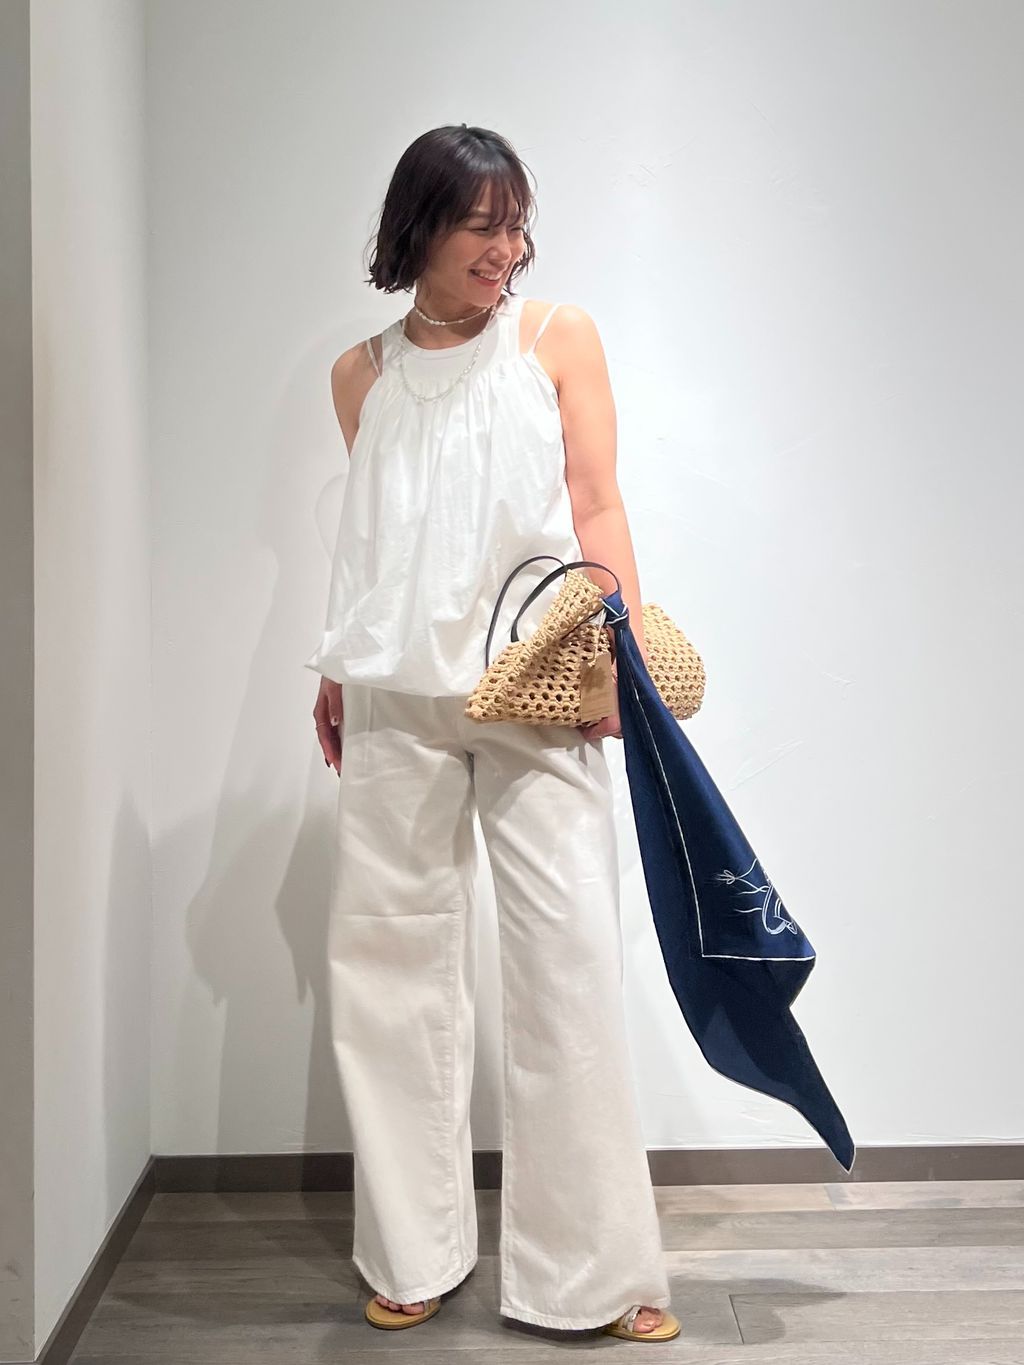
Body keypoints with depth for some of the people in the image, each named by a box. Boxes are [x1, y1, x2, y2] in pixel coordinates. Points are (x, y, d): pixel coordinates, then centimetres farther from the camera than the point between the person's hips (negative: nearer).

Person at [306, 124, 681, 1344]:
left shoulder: (558, 339, 6)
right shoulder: (361, 374, 13)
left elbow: (597, 509, -1)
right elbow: (368, 536, 17)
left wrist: (628, 649, -13)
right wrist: (336, 672, 12)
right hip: (395, 701, 3)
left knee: (568, 957, -4)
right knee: (391, 954, 6)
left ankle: (592, 1266, 11)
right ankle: (416, 1252, 22)